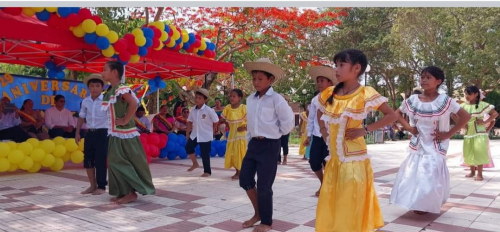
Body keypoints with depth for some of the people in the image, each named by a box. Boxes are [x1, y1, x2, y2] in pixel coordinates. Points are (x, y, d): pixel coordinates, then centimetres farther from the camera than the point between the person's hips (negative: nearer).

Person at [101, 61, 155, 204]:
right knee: (115, 163, 12)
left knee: (126, 163, -3)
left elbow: (134, 103, -32)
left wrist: (125, 120, -24)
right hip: (115, 133, 10)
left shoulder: (121, 89, -17)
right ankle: (123, 192, 21)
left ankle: (132, 192, 7)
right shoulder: (110, 91, 12)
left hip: (125, 133, -9)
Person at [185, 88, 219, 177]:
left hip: (206, 136, -6)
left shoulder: (209, 110, -17)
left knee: (205, 154, 0)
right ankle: (195, 163, 25)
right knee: (188, 147, 3)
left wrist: (209, 129, 1)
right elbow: (190, 122, 10)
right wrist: (187, 133, 10)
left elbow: (216, 121, -9)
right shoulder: (193, 110, 1)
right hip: (195, 134, 6)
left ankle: (207, 171, 15)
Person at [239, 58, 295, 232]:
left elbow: (288, 121, -11)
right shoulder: (250, 99, 7)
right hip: (254, 144, 7)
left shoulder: (276, 99, -13)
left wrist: (278, 132, 3)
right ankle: (258, 213, 30)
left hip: (270, 145, -7)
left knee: (264, 186, -1)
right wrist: (250, 139, 15)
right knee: (245, 179, 9)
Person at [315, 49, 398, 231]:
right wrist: (323, 130, 8)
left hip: (354, 161, -5)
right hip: (333, 160, 6)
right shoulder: (329, 95, 5)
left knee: (351, 210, 3)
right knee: (329, 209, 13)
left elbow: (392, 116, -5)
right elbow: (320, 114, 24)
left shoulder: (366, 94, -10)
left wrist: (366, 129, -12)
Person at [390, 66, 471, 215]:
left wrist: (448, 134, -12)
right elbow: (397, 113, 15)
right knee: (413, 177, 4)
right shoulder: (412, 100, -1)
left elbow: (466, 116, -9)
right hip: (417, 147, 3)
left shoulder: (445, 101, -11)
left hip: (435, 148, -3)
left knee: (432, 179, -3)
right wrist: (408, 127, 0)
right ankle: (417, 206, 23)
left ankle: (427, 206, 18)